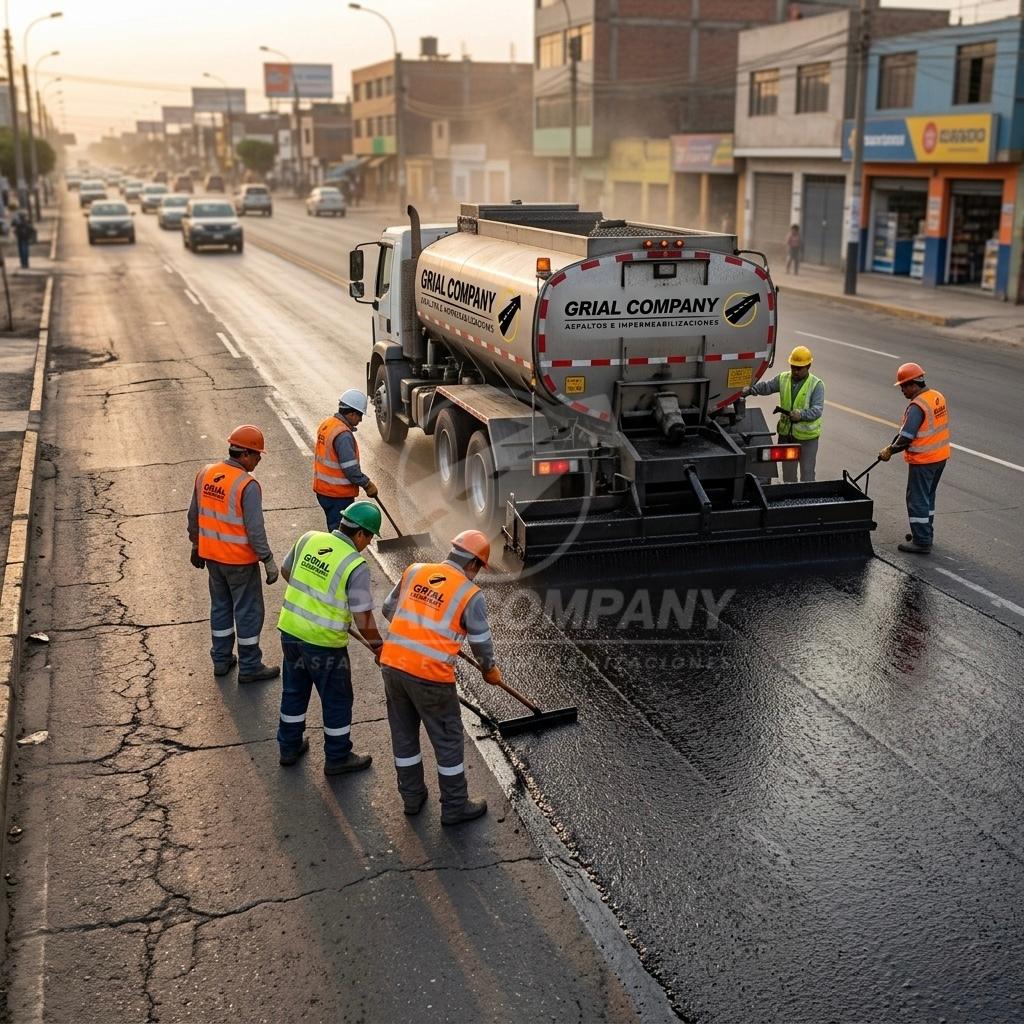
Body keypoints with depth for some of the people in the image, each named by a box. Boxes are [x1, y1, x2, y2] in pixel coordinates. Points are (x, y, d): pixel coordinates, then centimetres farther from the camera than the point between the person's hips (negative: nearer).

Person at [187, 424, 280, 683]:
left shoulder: (204, 475, 0)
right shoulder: (247, 486, -22)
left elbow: (194, 516, 9)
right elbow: (255, 530, -22)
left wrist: (196, 546, 22)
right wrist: (269, 561, -13)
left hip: (211, 555, 7)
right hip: (240, 560, -7)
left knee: (220, 606, 21)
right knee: (248, 612, 7)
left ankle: (221, 660, 31)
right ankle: (249, 667, 16)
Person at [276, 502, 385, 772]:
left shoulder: (309, 539, -3)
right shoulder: (356, 566, -19)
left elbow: (286, 571, 15)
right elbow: (363, 621, -17)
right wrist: (379, 647, 0)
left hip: (290, 630, 6)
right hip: (323, 642, -6)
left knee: (294, 690, 24)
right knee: (337, 699, 14)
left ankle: (289, 746, 39)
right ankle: (338, 757, 28)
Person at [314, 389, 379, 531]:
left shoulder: (326, 424, 5)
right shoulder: (343, 435, -24)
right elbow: (350, 469, -24)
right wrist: (368, 485, -10)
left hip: (322, 489, 9)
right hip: (338, 494, -9)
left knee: (334, 528, 22)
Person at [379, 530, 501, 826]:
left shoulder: (414, 572, 6)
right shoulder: (470, 594, -7)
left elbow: (389, 609, 17)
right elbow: (481, 642, 1)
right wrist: (490, 670, 21)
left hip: (392, 664, 6)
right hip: (430, 675, -5)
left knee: (403, 734, 22)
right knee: (448, 740, 13)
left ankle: (412, 797, 38)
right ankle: (455, 807, 25)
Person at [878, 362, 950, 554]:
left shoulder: (917, 406, -22)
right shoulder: (938, 397, 6)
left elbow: (907, 436, -24)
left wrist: (890, 451, -7)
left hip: (922, 461, -9)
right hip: (940, 457, 9)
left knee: (917, 500, 0)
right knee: (928, 497, 22)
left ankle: (921, 542, 4)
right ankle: (926, 533, 33)